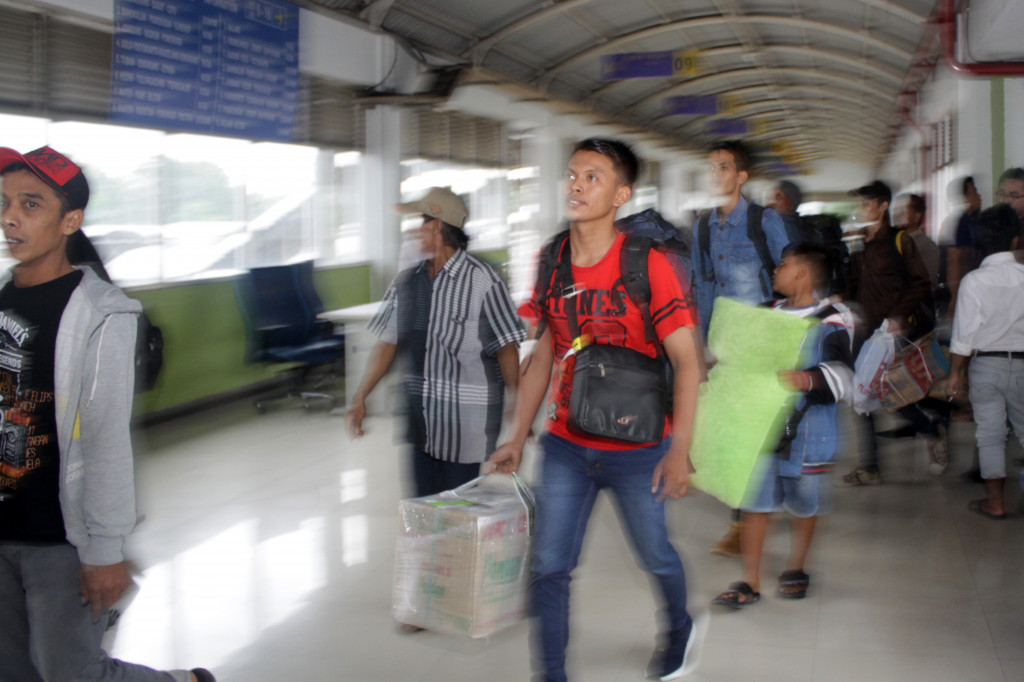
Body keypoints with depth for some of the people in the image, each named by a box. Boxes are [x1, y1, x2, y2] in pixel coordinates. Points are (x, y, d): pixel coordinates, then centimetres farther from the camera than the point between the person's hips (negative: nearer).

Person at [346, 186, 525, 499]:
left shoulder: (482, 280, -9)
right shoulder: (406, 280, 8)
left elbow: (506, 348, -9)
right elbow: (387, 343, 13)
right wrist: (360, 399, 9)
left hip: (466, 421, -6)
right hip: (418, 420, 6)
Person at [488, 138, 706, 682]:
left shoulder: (647, 265, -13)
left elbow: (686, 361, -13)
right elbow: (542, 357, 10)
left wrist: (679, 450, -18)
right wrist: (517, 438, 8)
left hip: (637, 449, -3)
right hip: (565, 446, 4)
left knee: (654, 555, 16)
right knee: (548, 566, 1)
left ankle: (680, 628, 47)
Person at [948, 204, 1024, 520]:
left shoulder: (974, 280, -11)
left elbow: (964, 332, -8)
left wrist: (956, 371, 1)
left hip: (985, 364, -1)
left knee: (990, 434, 7)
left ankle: (995, 501, 10)